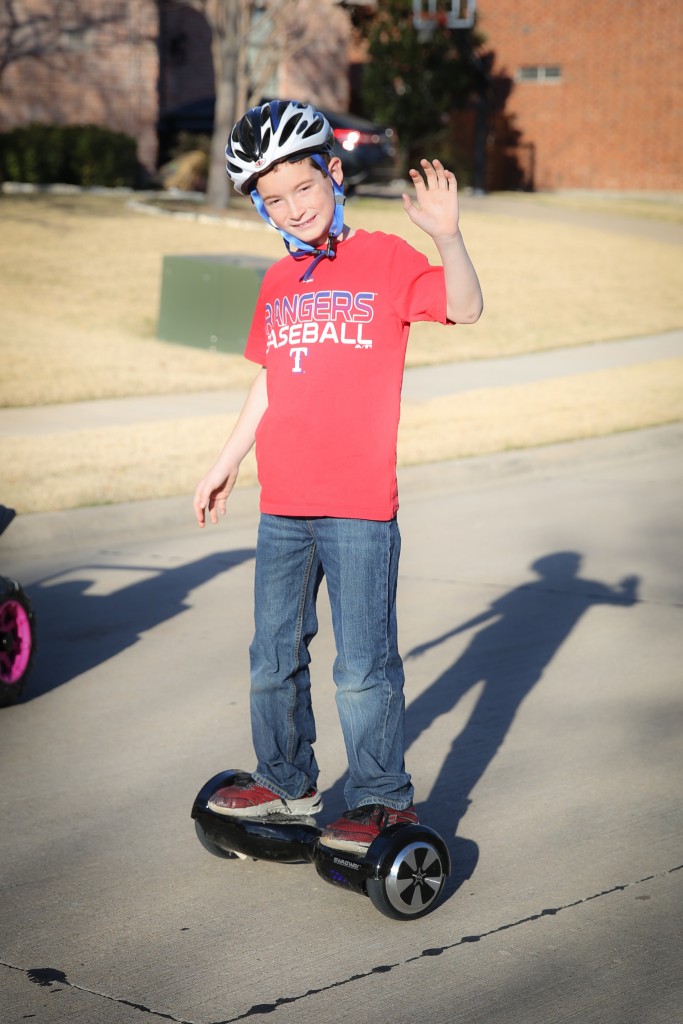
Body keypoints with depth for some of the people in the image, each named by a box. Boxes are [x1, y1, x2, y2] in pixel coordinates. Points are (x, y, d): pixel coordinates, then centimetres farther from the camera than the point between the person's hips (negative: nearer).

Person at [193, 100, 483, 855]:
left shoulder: (385, 259, -5)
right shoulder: (278, 282, 11)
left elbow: (464, 309, -21)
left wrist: (447, 236, -37)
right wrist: (224, 467, 23)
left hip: (359, 507, -6)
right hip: (282, 506, 6)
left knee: (363, 665, -2)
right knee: (274, 655, 16)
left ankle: (382, 798, 12)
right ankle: (285, 782, 32)